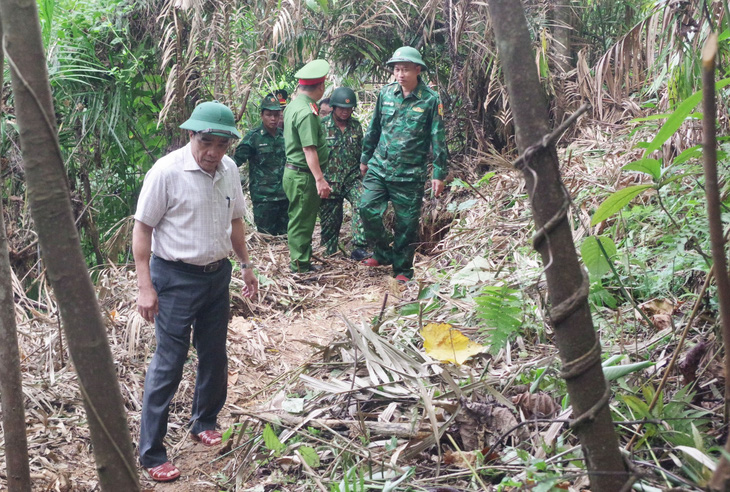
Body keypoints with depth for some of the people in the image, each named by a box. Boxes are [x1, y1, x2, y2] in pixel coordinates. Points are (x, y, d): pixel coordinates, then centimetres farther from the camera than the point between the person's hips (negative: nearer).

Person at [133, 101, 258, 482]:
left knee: (214, 357, 16)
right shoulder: (167, 171, -17)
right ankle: (151, 453, 8)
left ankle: (204, 423, 39)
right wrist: (145, 287, -16)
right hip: (176, 278, -6)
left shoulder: (229, 170, 2)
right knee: (168, 363, -3)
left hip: (218, 275, 6)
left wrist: (246, 265, 18)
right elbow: (142, 229, -13)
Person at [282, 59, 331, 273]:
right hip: (304, 176, -10)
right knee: (302, 221, -2)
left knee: (301, 220, 18)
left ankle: (301, 262, 28)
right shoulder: (307, 113, -21)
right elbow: (309, 149, -26)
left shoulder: (293, 106, 10)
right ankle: (301, 267, 6)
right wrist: (320, 179, -27)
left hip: (294, 172, 10)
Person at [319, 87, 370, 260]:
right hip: (329, 180, -2)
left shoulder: (356, 126, 7)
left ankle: (360, 247, -21)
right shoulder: (321, 126, -6)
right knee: (330, 220, 4)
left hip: (352, 177, 2)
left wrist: (363, 172, 15)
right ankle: (330, 254, 21)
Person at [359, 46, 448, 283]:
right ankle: (383, 252, 16)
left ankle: (402, 268, 19)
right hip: (379, 166, 4)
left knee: (406, 223, 3)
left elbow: (438, 139, -4)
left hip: (410, 174, -3)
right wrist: (365, 157, 20)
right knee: (367, 209, -8)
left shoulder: (430, 100, -7)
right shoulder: (386, 93, 4)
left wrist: (439, 174, -6)